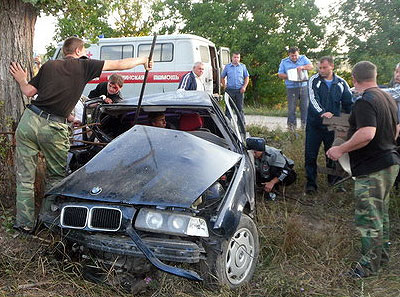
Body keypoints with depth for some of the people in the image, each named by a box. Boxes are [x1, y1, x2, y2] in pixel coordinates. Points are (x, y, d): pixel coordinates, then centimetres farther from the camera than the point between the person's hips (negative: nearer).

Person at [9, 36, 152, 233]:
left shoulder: (49, 65, 14)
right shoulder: (83, 65, 6)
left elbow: (28, 92, 12)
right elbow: (120, 65, 10)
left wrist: (21, 80, 34)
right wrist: (143, 60, 25)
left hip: (29, 121, 4)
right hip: (54, 128, -3)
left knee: (25, 178, 12)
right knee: (56, 177, 16)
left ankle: (25, 224, 16)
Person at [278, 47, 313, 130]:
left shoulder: (303, 58, 9)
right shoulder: (284, 62, 7)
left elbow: (311, 66, -3)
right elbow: (280, 74, 4)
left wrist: (302, 67, -21)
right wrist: (288, 76, -12)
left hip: (303, 86, 1)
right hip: (291, 88, -1)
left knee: (305, 106, 2)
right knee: (291, 107, -1)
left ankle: (305, 123, 12)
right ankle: (291, 124, 10)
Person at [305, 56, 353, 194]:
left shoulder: (341, 83, 6)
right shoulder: (314, 80, -3)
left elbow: (348, 104, 10)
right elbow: (313, 99, -18)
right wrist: (322, 113, -34)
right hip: (314, 124, -2)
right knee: (310, 154, 0)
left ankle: (334, 180, 27)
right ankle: (311, 183, 10)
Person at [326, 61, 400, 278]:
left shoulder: (365, 102, -19)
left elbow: (367, 133, -32)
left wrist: (341, 149, -23)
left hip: (372, 169, -10)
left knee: (368, 217, -2)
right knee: (380, 212, 21)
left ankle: (370, 264, 7)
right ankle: (382, 253, 35)